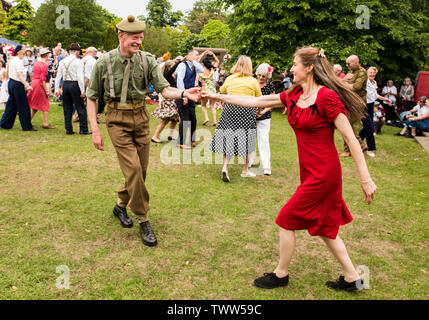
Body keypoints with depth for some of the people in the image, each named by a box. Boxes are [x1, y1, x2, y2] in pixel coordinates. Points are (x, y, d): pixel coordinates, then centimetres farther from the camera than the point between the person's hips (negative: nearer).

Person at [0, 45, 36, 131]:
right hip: (17, 84, -10)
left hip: (11, 82, 10)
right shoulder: (19, 61, -16)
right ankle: (27, 126, 2)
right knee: (23, 106, -3)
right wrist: (27, 85, -34)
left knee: (11, 105, 16)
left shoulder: (12, 60, 13)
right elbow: (20, 75, -26)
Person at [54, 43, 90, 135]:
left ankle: (68, 129, 13)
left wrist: (57, 89, 13)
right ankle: (83, 129, 1)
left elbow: (58, 76, 10)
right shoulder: (78, 62, -7)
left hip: (65, 85, 6)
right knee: (81, 108, 1)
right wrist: (82, 90, -12)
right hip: (75, 85, -5)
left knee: (67, 109, 11)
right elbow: (80, 77, -14)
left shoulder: (62, 61, 10)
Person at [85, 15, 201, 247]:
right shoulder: (104, 62, -8)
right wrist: (95, 129, -7)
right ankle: (143, 221, 2)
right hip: (117, 119, -3)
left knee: (142, 169, 8)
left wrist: (185, 94, -31)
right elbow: (92, 97, 0)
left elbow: (165, 90, -10)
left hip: (140, 117, 3)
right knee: (133, 169, -12)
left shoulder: (147, 60, -5)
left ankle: (121, 205, 34)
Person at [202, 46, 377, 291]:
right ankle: (352, 277, 30)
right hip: (310, 171, 8)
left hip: (323, 173, -8)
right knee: (323, 225, 17)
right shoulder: (294, 95, 7)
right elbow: (255, 101, 11)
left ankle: (281, 274, 24)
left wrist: (366, 178, -19)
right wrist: (217, 97, 11)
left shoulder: (326, 97, -18)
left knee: (287, 220, 3)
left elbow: (350, 138, -18)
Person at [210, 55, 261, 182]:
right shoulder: (253, 81, -1)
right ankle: (245, 170, 17)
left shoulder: (229, 79, 6)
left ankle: (225, 167, -6)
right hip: (247, 111, -2)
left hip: (230, 109, 3)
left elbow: (221, 91, 24)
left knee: (229, 139, 8)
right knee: (246, 140, 7)